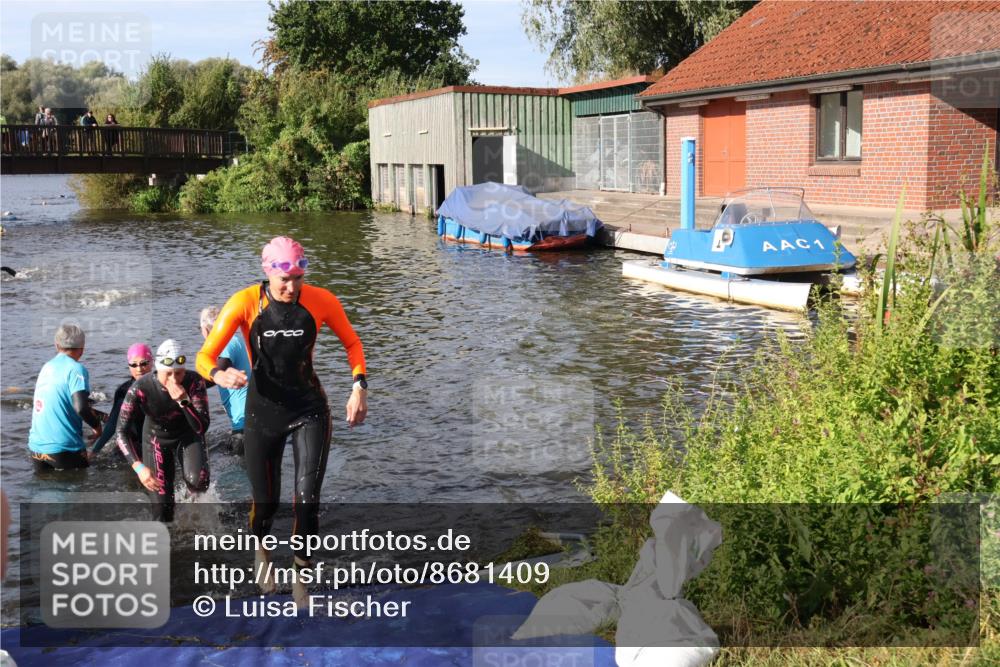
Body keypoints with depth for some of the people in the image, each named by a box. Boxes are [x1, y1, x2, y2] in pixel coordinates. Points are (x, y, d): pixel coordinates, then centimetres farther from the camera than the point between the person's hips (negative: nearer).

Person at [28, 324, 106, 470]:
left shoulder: (46, 367, 11)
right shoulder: (76, 369, -11)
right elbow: (81, 408, -22)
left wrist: (98, 414, 26)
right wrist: (96, 425, -3)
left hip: (36, 447, 6)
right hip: (63, 448, -6)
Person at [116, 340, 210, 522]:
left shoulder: (195, 382, -29)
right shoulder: (140, 389, -32)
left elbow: (202, 428, -29)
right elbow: (121, 432, -28)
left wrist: (184, 401, -45)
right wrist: (139, 467, -41)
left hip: (188, 435, 0)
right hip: (157, 439, 0)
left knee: (197, 481, -28)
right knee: (161, 507, -8)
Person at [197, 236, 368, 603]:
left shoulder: (321, 301, -11)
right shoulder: (245, 303, -16)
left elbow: (352, 342, 4)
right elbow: (205, 356, -15)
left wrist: (359, 387, -10)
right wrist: (220, 375, -38)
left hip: (309, 410, 0)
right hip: (262, 411, 0)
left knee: (307, 500, -10)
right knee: (266, 501, 9)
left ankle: (301, 575, 13)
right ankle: (261, 548, 46)